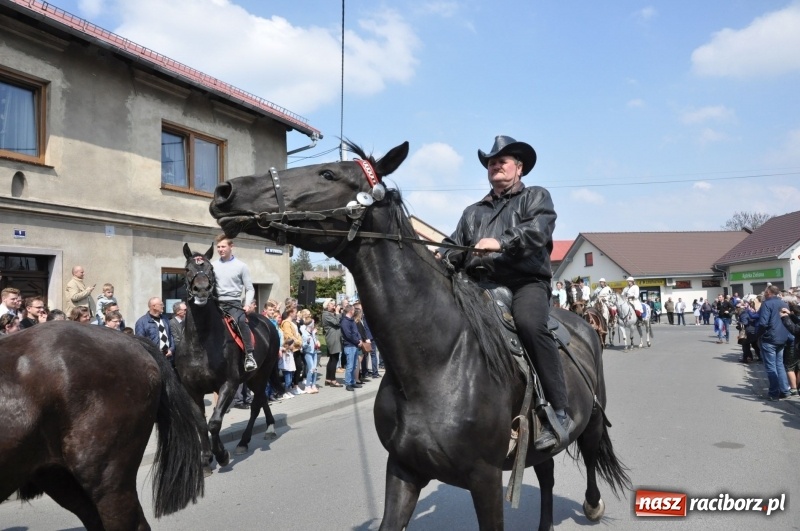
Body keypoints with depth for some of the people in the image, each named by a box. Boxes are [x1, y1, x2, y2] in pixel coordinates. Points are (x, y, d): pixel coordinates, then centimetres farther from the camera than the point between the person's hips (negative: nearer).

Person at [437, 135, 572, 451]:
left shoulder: (536, 197, 16)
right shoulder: (473, 212, 31)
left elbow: (538, 229, -5)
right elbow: (456, 248, 22)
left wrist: (502, 242, -24)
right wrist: (442, 256, -4)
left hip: (526, 282, -5)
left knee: (529, 323, -35)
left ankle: (560, 414, -29)